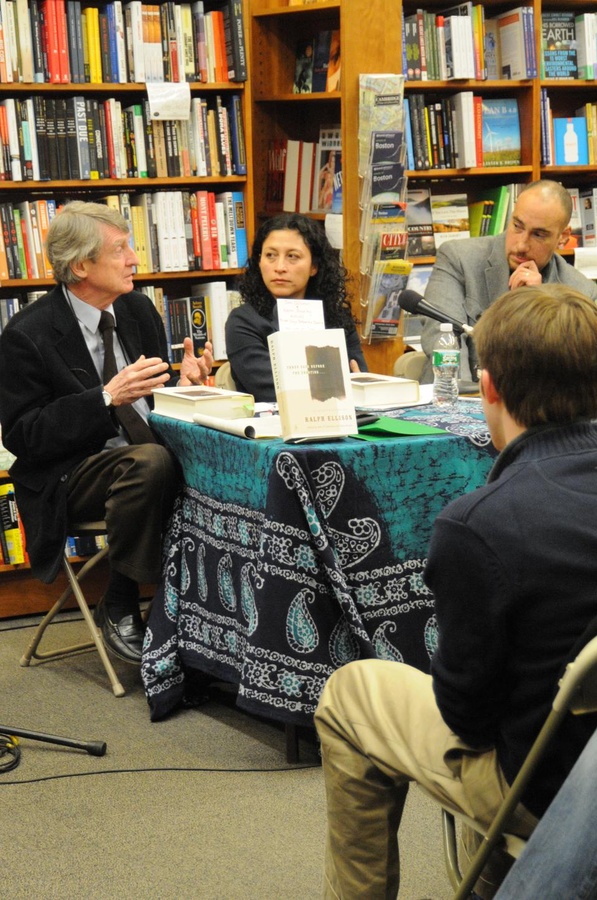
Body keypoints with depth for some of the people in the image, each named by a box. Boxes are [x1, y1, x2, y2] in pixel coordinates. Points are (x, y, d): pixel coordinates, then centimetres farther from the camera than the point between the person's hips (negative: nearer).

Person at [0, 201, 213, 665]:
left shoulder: (138, 309, 10)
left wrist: (183, 381, -5)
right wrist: (107, 398, -23)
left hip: (149, 454, 6)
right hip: (71, 474, -6)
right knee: (151, 462, -36)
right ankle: (118, 609, -17)